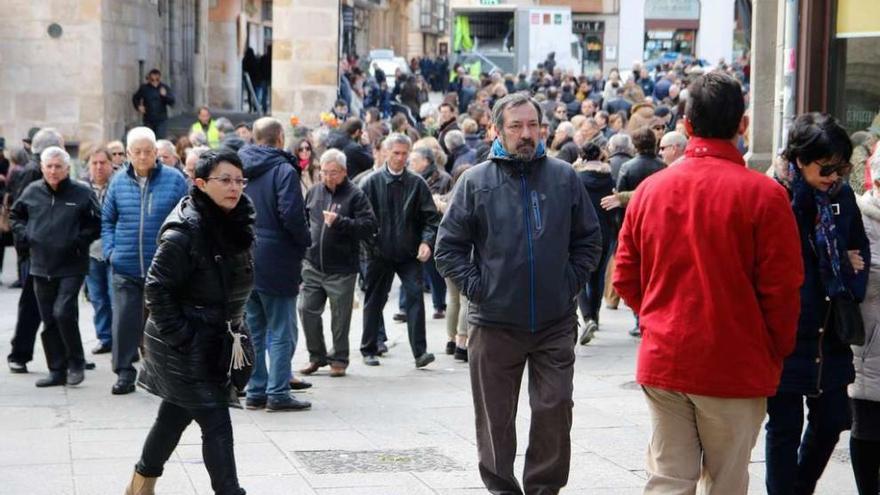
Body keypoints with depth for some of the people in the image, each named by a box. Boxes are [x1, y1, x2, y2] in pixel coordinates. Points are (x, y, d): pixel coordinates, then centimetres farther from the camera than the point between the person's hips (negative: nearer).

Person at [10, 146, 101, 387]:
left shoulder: (82, 193, -6)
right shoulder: (32, 192, 4)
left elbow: (97, 223, -1)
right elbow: (15, 215, 21)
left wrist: (79, 240, -12)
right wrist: (23, 235, 6)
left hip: (71, 267, -5)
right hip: (41, 267, 5)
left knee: (63, 313, -17)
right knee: (49, 321, 9)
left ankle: (76, 363, 3)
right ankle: (57, 370, 19)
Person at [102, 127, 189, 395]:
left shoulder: (174, 179, -2)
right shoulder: (119, 181, 6)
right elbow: (107, 220, 15)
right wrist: (110, 250, 2)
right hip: (126, 269, 2)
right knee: (125, 322, -1)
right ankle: (124, 373, 8)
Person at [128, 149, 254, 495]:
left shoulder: (236, 224, 4)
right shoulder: (186, 230, -21)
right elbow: (157, 287, -20)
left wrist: (234, 325, 15)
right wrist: (179, 335, -20)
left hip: (216, 341, 8)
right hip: (185, 346, -8)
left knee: (176, 413, 19)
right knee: (216, 422, -8)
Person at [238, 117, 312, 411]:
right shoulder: (283, 170, -12)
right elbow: (291, 215, -20)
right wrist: (305, 242, -4)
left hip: (244, 262, 6)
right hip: (275, 262, -6)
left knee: (253, 330, 13)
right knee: (281, 331, 0)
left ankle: (255, 391, 15)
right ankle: (278, 393, -1)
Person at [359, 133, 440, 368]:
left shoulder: (417, 184, 3)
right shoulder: (371, 183, 0)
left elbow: (430, 217, 3)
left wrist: (426, 241, -11)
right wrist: (368, 243, -6)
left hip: (409, 254, 0)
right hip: (379, 252, 0)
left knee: (415, 295, -12)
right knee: (374, 301, 9)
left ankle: (419, 351, -12)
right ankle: (369, 350, 23)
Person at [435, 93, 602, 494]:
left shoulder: (564, 178, 5)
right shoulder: (475, 182, 0)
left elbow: (588, 240, 13)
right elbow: (448, 247, 4)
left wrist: (570, 283, 3)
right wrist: (476, 288, -5)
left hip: (555, 321, 1)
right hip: (494, 322, -1)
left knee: (554, 409, 1)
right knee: (496, 416, 7)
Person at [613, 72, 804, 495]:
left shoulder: (651, 188, 1)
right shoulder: (762, 194, -12)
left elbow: (625, 279, 6)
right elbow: (781, 288, -11)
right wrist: (778, 352, 5)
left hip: (662, 362, 3)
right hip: (735, 367, -3)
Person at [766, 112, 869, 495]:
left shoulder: (842, 197, 5)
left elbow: (860, 250, 16)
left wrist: (851, 284, -1)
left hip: (829, 334, 6)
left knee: (831, 420, 13)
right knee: (786, 427, 4)